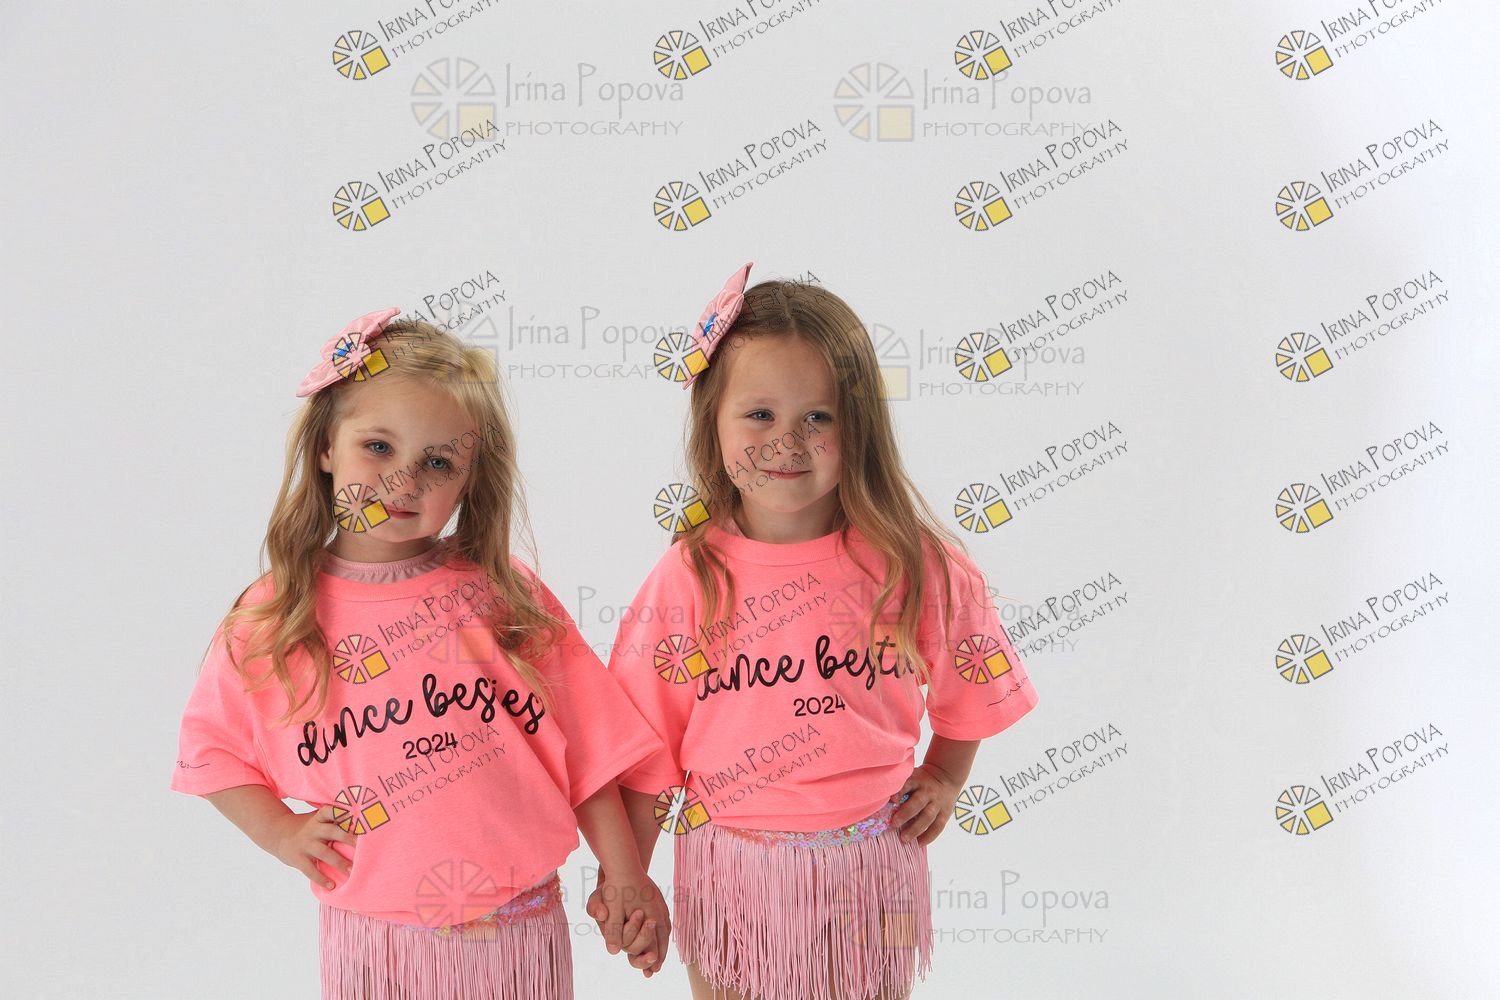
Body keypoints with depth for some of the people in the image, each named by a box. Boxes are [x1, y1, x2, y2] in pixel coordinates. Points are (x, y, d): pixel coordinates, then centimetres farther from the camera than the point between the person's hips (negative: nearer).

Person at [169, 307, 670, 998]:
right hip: (369, 937, 0)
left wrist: (626, 878, 1)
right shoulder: (270, 620, -4)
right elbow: (211, 745, 11)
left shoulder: (507, 597, -5)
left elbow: (586, 746, -1)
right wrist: (277, 830, -2)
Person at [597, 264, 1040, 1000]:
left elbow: (966, 687, 11)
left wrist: (944, 777, 5)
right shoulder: (687, 580, -10)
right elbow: (644, 747, -3)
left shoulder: (913, 565, -8)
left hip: (868, 866, 1)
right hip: (729, 875, 0)